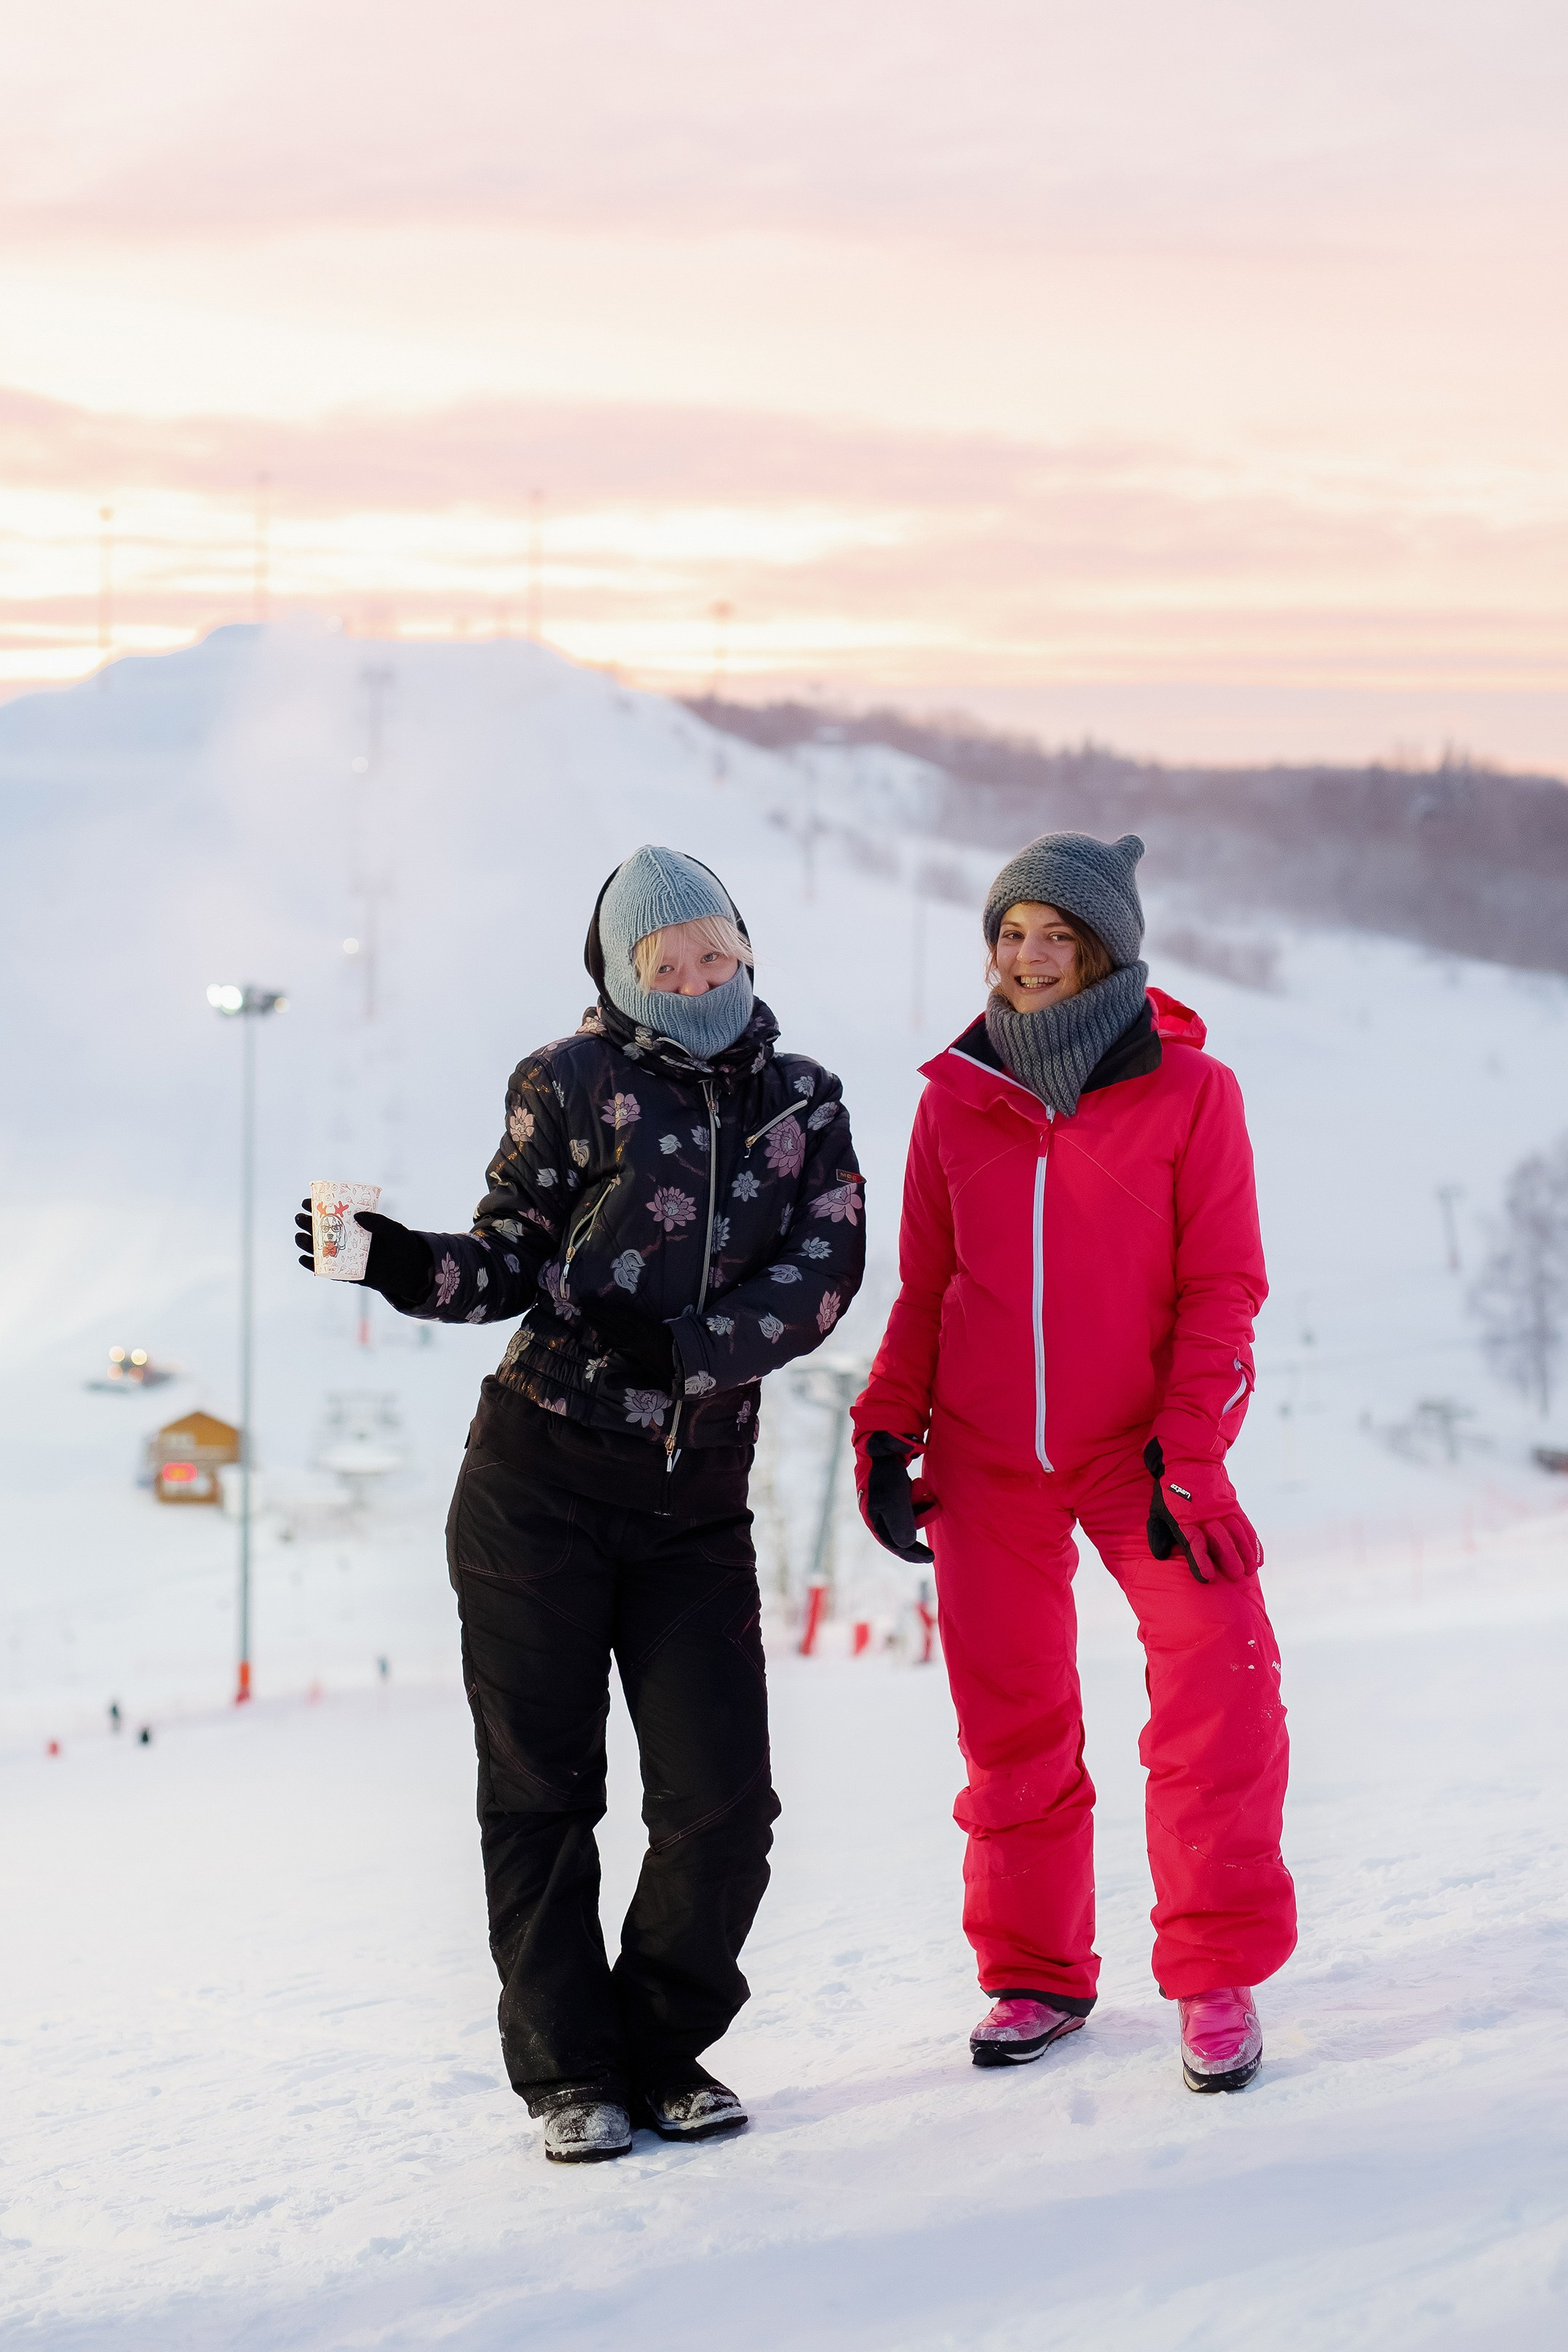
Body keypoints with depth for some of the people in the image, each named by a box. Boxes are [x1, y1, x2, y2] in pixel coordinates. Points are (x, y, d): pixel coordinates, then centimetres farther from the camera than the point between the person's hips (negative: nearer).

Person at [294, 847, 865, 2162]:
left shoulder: (799, 1103, 7)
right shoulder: (573, 1086, 0)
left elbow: (827, 1265, -5)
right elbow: (512, 1261, 3)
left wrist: (685, 1344, -18)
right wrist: (407, 1266, -17)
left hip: (695, 1497, 2)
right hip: (539, 1475, -2)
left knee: (724, 1800, -3)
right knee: (541, 1792, 3)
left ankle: (665, 2050, 17)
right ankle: (570, 2067, 15)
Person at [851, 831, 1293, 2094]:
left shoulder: (1189, 1091, -4)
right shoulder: (957, 1096, 4)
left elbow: (1220, 1285, -5)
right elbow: (925, 1287, 11)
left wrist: (1186, 1454, -12)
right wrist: (887, 1432, 3)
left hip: (1140, 1447, -2)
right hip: (985, 1456, 3)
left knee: (1220, 1679, -17)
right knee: (1011, 1718, 6)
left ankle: (1217, 1975, -7)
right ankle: (1035, 1976, 21)